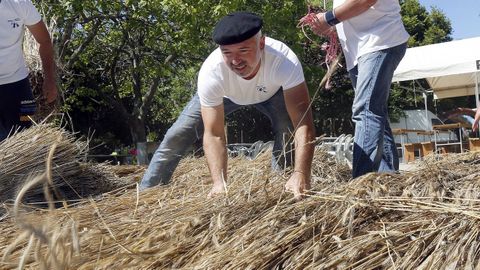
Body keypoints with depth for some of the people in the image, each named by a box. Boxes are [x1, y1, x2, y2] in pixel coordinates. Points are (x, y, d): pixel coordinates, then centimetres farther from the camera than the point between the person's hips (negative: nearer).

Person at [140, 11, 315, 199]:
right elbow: (213, 135, -39)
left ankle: (280, 185, -5)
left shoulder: (285, 61, -44)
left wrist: (300, 174, -62)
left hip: (270, 91, 0)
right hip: (222, 93, 0)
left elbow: (303, 123, -48)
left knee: (287, 130, -27)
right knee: (176, 136, -7)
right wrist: (220, 182, -53)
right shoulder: (211, 72, -42)